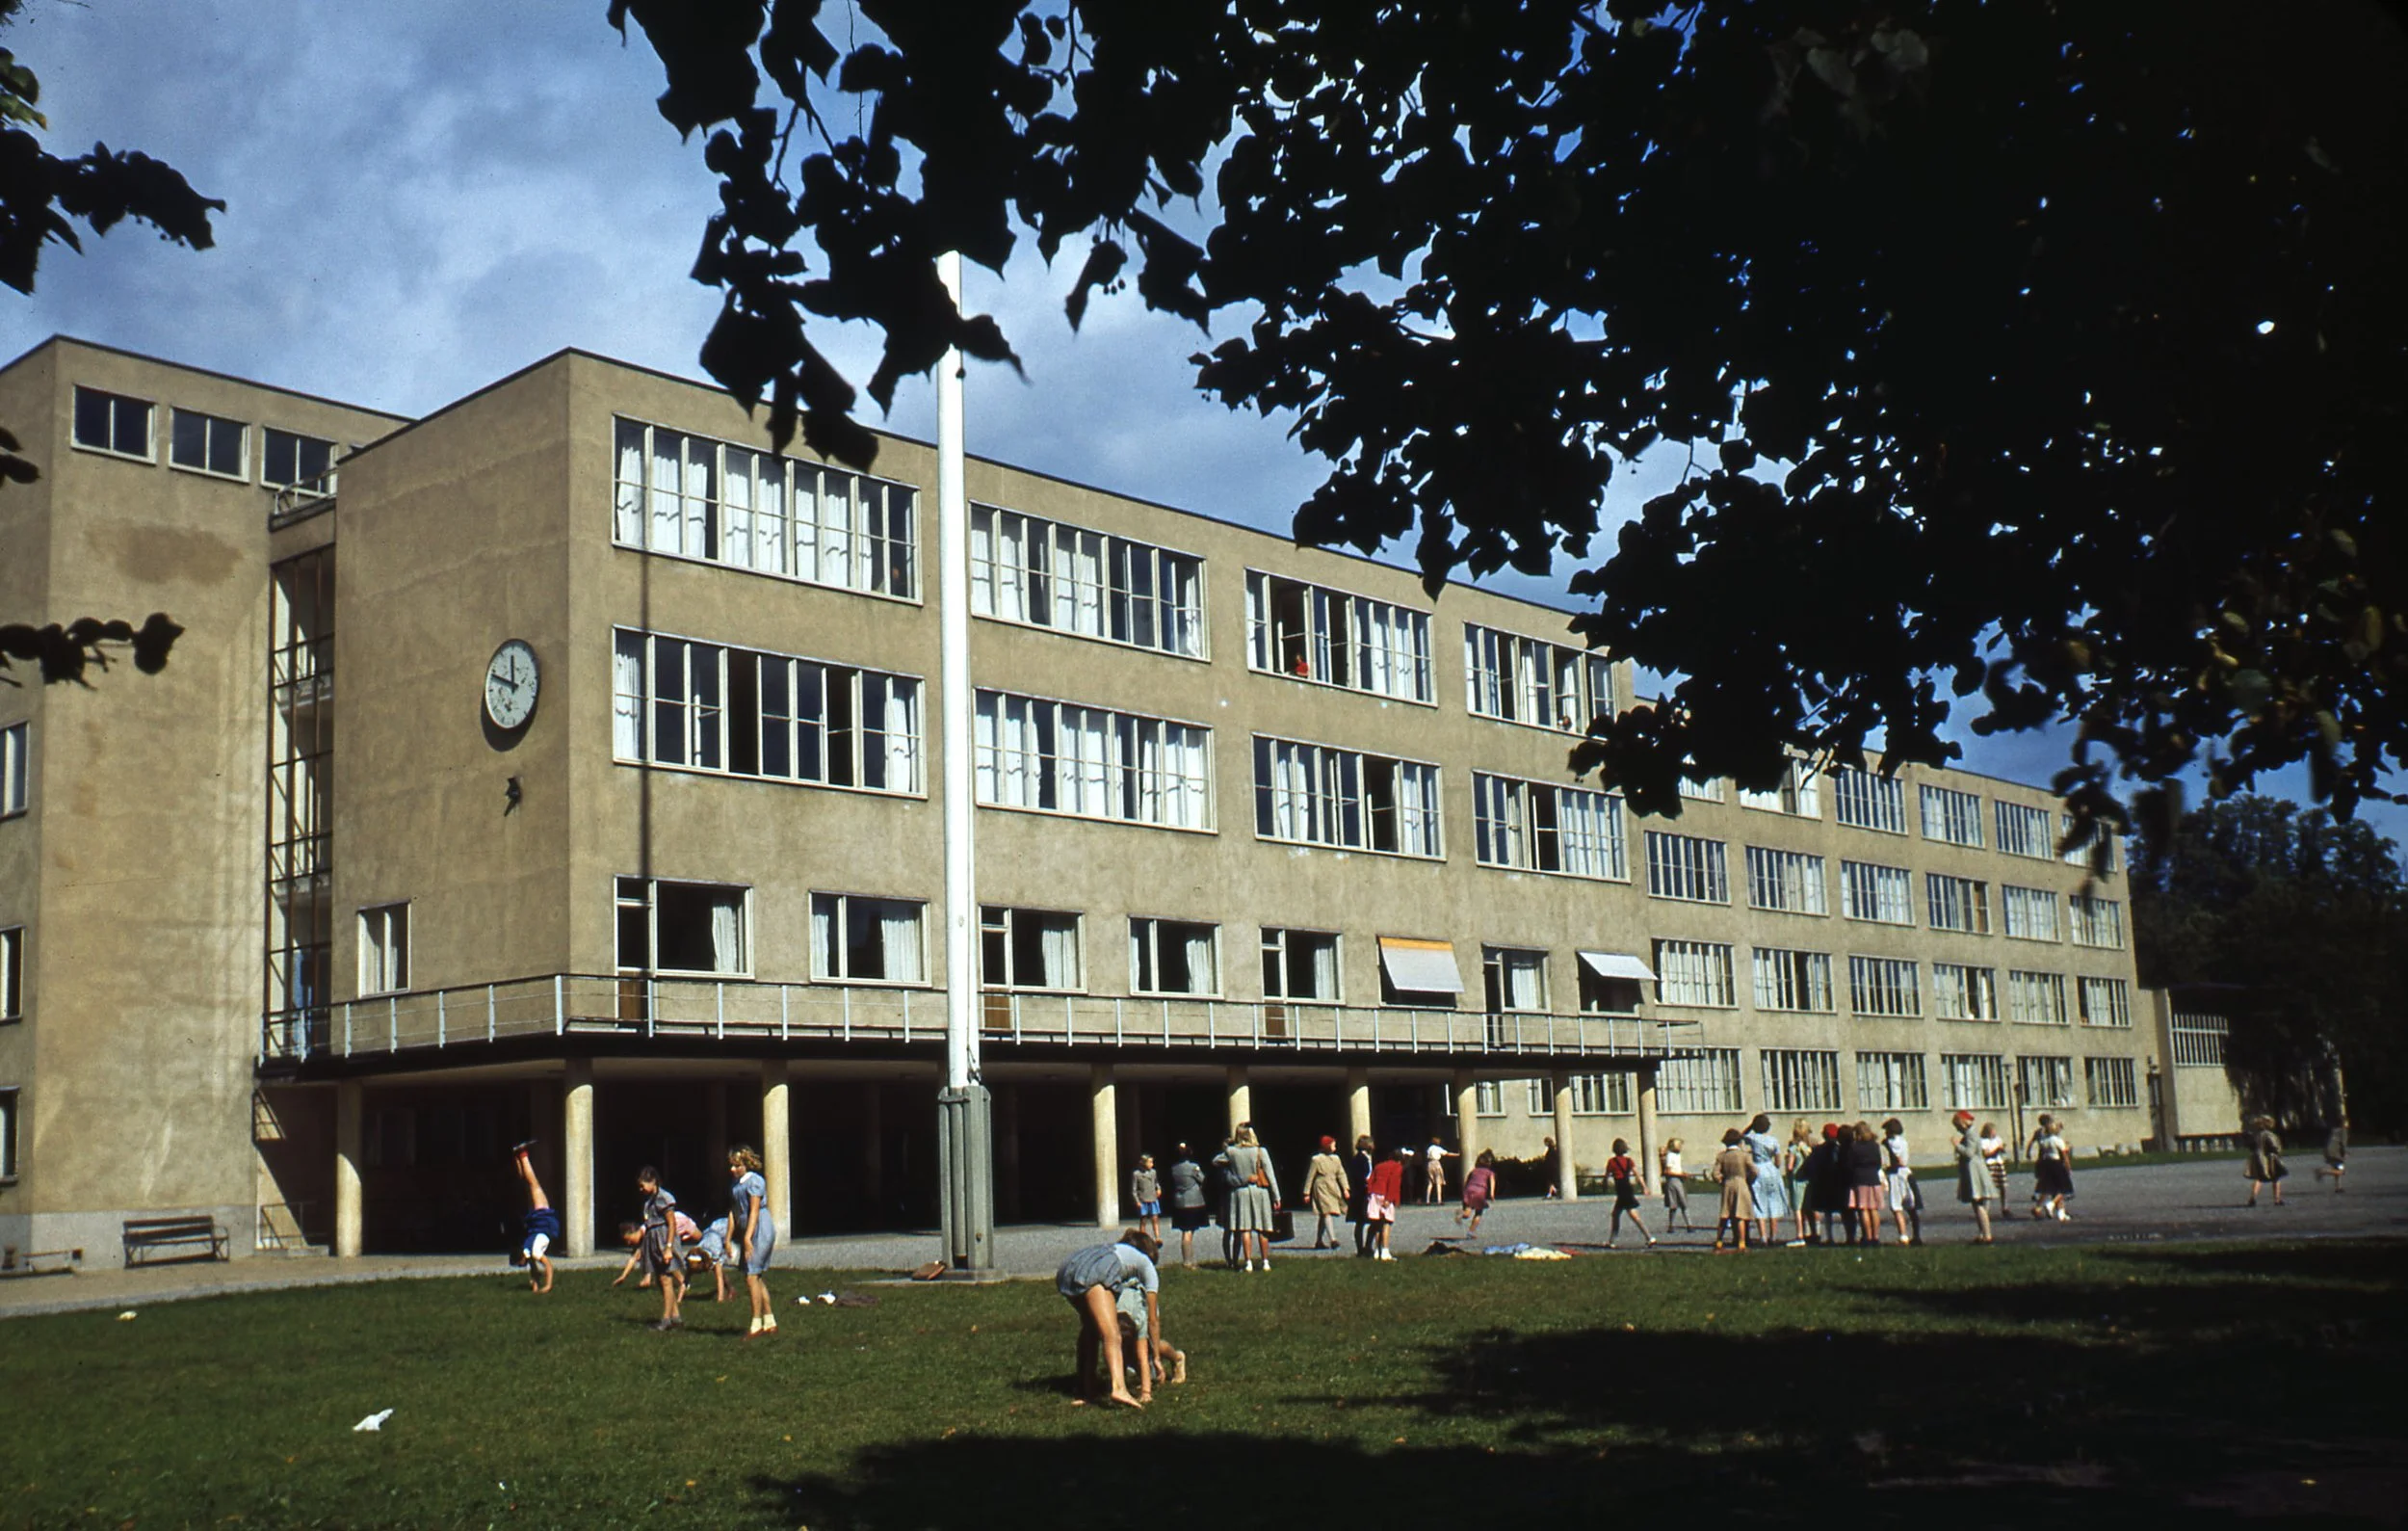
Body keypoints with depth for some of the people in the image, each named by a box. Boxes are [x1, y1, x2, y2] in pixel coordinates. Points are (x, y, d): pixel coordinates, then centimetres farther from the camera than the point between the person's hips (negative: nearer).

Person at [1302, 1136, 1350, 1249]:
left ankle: (1319, 1241, 18)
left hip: (1333, 1188, 6)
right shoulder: (1316, 1159, -5)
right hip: (1321, 1188, -6)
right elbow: (1310, 1177, -2)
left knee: (1323, 1215, 11)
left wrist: (1345, 1189, -3)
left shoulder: (1335, 1159, 11)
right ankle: (1332, 1239, -28)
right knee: (1327, 1212, -18)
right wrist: (1307, 1193, -2)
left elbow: (1341, 1174, 10)